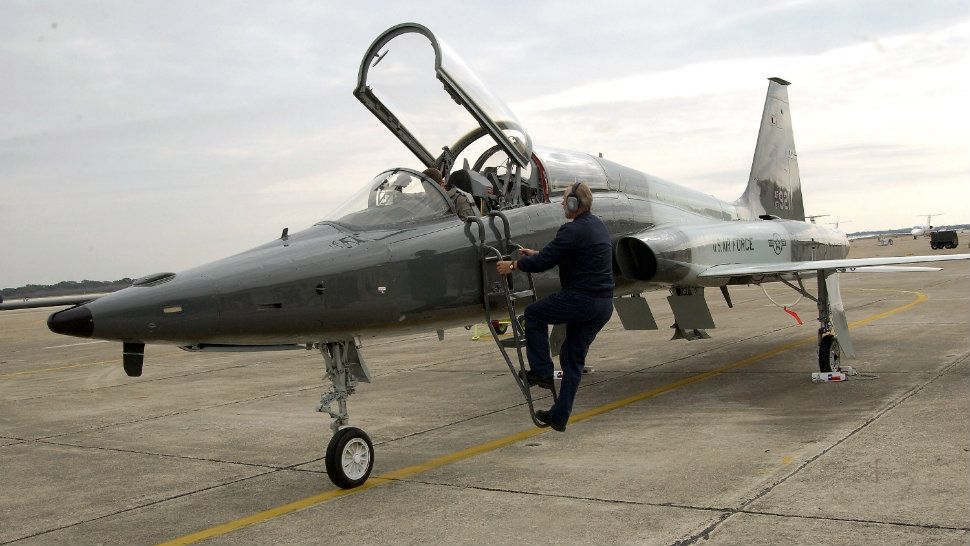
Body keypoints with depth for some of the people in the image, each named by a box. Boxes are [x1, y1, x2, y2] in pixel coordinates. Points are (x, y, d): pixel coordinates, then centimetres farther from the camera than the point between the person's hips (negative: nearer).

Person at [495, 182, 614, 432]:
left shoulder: (573, 230, -15)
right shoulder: (598, 226, 16)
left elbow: (544, 262, -14)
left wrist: (513, 265, 0)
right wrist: (536, 254, 32)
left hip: (581, 298, -9)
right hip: (604, 305, 9)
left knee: (534, 314, 14)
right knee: (573, 360, 14)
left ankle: (542, 372, 13)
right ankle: (559, 416, 18)